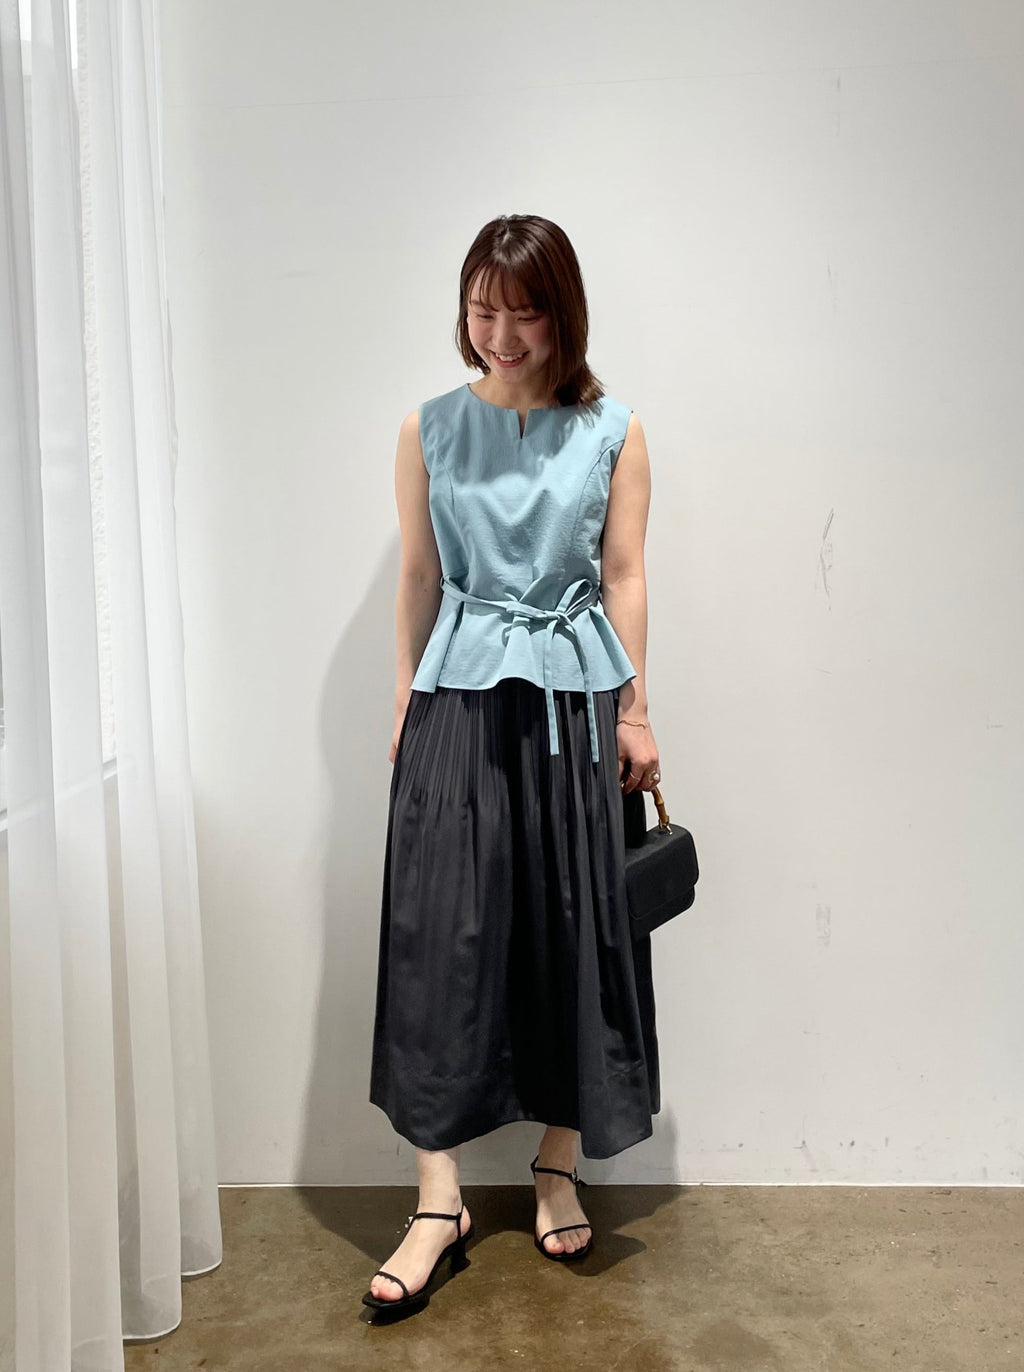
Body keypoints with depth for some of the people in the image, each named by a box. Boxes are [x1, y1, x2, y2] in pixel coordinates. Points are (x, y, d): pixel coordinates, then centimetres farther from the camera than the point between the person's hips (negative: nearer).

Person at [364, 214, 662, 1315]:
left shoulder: (612, 433, 2)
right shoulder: (430, 430, 5)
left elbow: (623, 577, 3)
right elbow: (418, 576, 7)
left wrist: (635, 713, 1)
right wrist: (406, 701, 4)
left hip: (575, 697, 0)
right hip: (459, 697, 0)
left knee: (573, 925, 6)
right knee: (440, 925, -5)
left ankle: (557, 1169, 23)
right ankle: (440, 1198, 4)